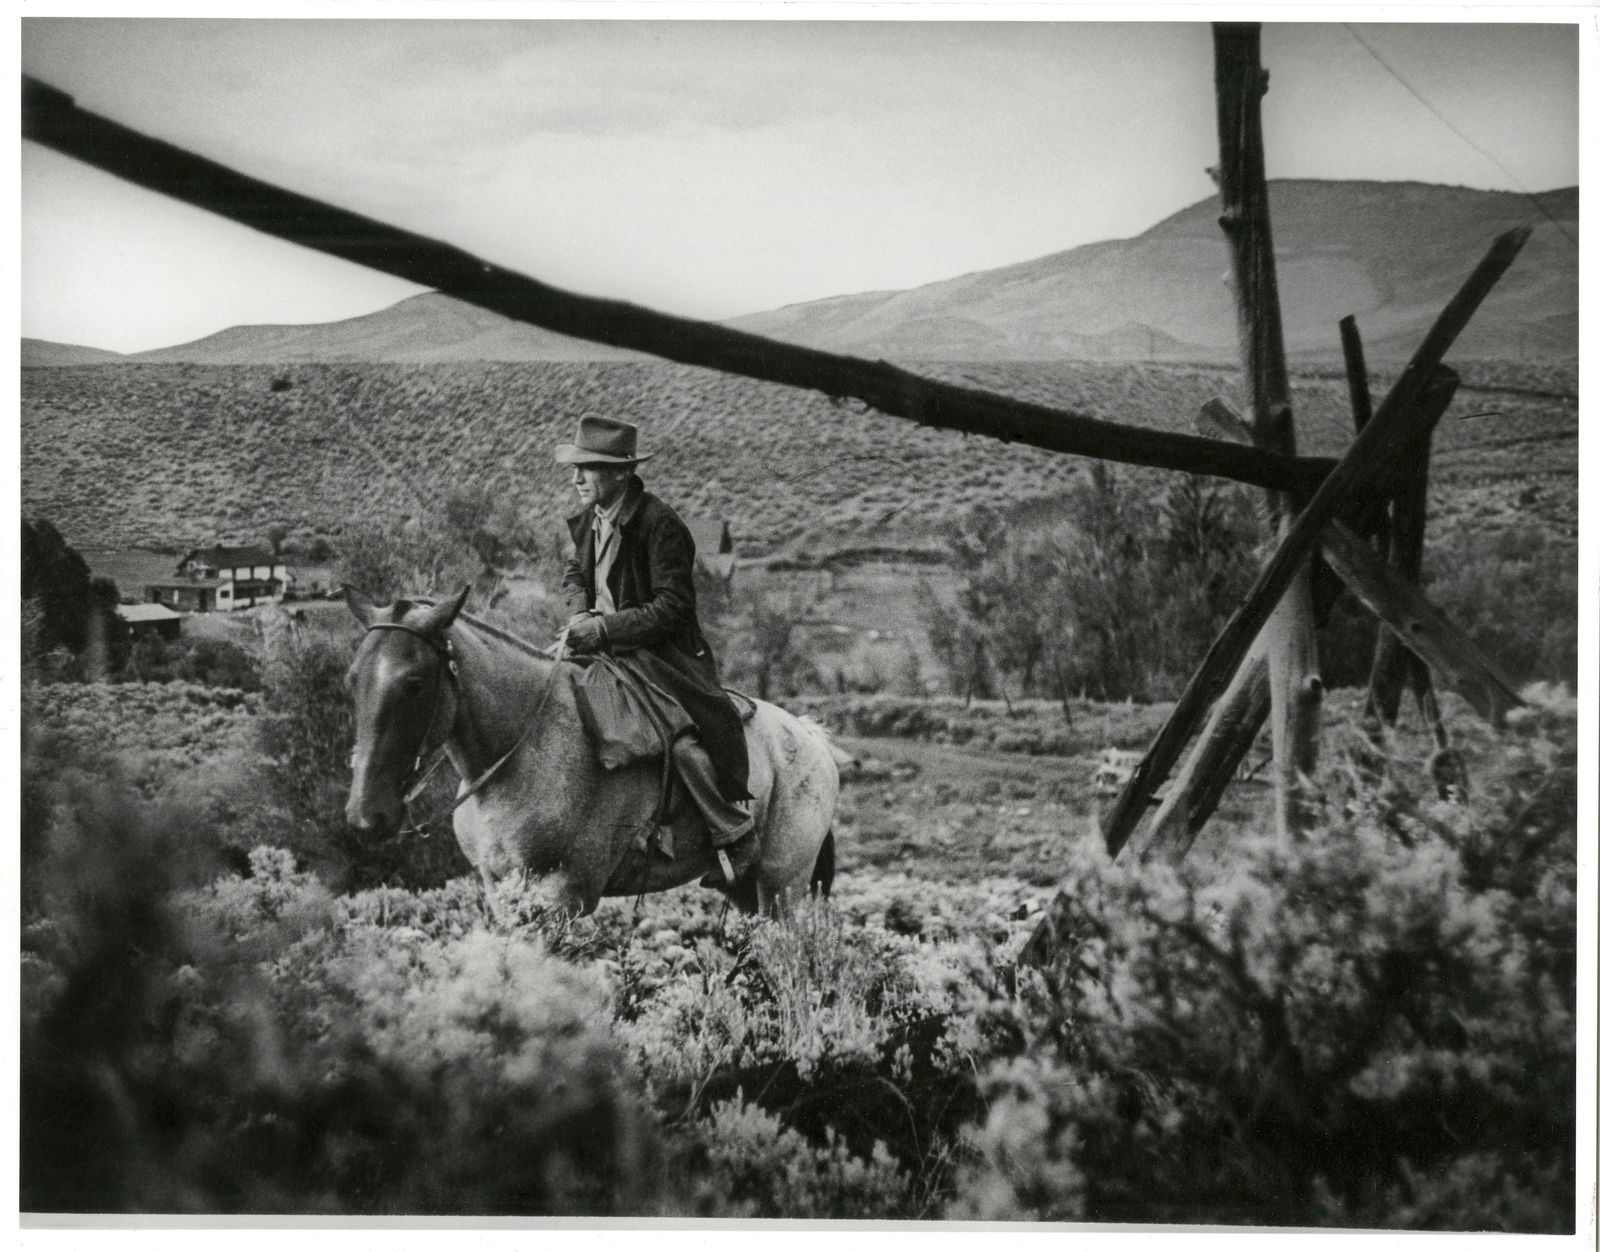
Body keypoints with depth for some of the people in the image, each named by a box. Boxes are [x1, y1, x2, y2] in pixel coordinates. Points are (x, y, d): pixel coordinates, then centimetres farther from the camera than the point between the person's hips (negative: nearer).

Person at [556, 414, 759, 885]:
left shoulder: (660, 525, -17)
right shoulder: (589, 520, 7)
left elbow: (670, 607, -19)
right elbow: (574, 575, 24)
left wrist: (604, 628, -24)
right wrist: (580, 613, 1)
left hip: (663, 652, -8)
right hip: (606, 649, 8)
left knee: (687, 740, -27)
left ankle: (737, 836, -13)